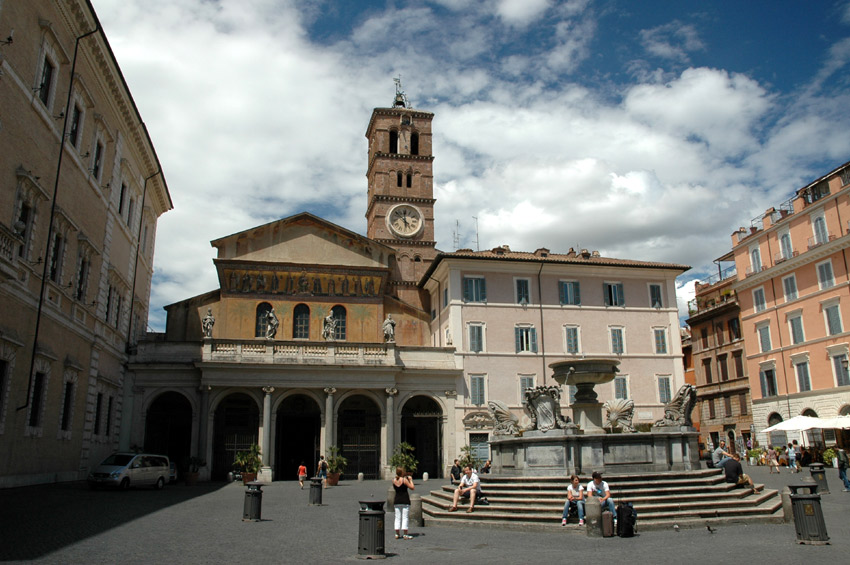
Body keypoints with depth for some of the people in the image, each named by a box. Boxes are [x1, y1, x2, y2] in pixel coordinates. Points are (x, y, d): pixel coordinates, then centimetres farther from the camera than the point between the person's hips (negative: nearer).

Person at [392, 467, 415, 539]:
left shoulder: (394, 480, 3)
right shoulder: (404, 480, -11)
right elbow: (412, 488, -6)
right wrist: (410, 480, 9)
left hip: (397, 501, 5)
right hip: (405, 501, -5)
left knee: (397, 518, 10)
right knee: (405, 517, -1)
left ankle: (397, 534, 12)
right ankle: (405, 535, -1)